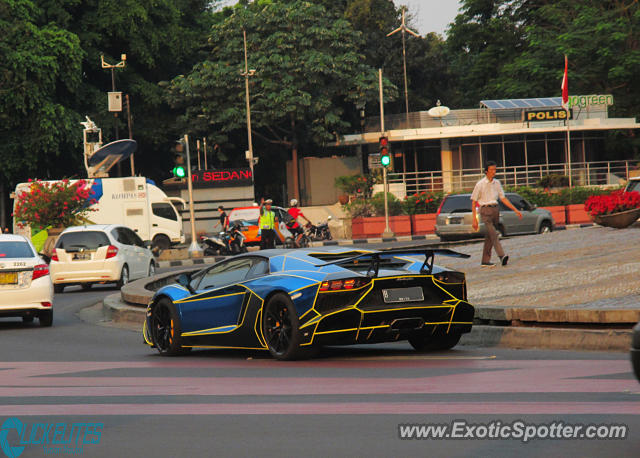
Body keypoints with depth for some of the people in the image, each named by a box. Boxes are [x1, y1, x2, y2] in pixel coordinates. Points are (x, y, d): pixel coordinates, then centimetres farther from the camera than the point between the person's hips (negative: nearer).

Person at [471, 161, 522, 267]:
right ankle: (502, 256, -32)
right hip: (485, 211, -5)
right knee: (493, 234, -19)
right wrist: (474, 219, -6)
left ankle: (485, 261, 13)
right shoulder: (480, 184, -3)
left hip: (495, 210, 5)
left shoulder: (496, 183, 12)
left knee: (489, 237, 8)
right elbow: (473, 202, -1)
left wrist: (515, 210, 10)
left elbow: (503, 198, 17)